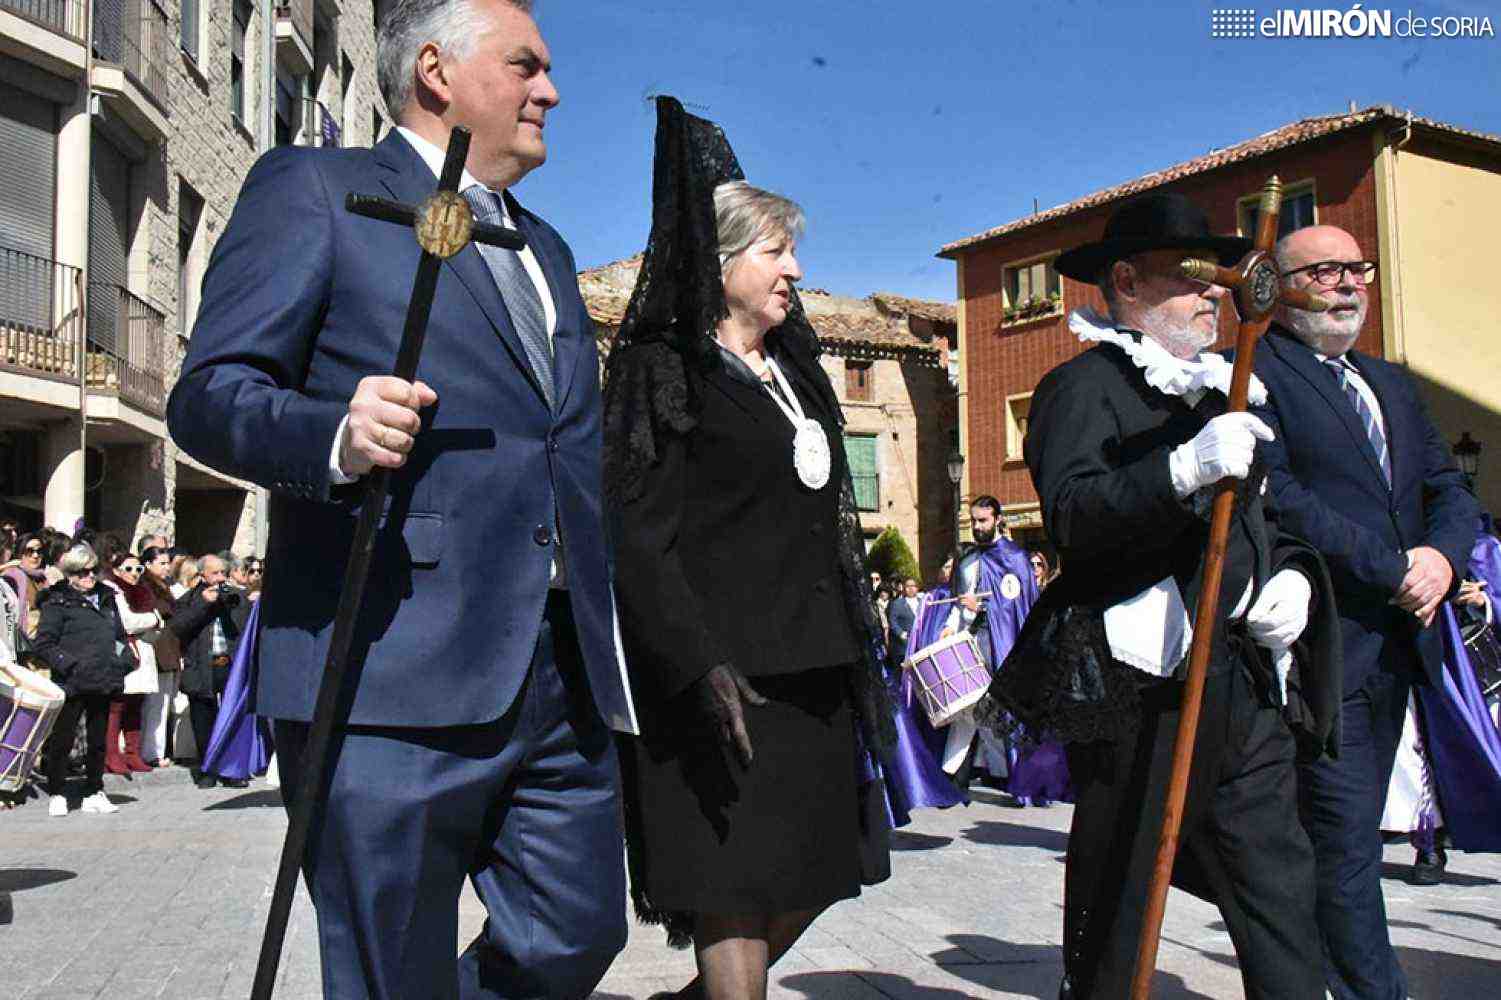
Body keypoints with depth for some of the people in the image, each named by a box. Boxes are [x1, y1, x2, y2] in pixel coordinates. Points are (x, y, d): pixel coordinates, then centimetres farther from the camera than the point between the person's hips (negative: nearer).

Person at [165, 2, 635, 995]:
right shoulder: (314, 188, 4)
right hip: (394, 677, -6)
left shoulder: (546, 248, 25)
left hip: (562, 677, 7)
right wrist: (335, 436, -26)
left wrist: (612, 646, 21)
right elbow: (208, 393, -5)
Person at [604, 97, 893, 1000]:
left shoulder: (793, 373, 19)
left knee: (811, 881, 12)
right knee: (738, 899, -4)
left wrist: (859, 641, 19)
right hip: (726, 674, -8)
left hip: (812, 668, 8)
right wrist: (702, 664, -24)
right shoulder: (667, 373, -5)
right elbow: (640, 539, -14)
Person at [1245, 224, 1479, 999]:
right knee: (1346, 842, -5)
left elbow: (1450, 490, 16)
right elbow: (1276, 495, -16)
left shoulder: (1392, 385, 21)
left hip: (1395, 643, 8)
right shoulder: (1250, 375, -5)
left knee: (1349, 840, 13)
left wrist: (1442, 555, -6)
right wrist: (1393, 573, -15)